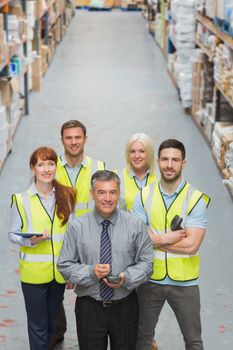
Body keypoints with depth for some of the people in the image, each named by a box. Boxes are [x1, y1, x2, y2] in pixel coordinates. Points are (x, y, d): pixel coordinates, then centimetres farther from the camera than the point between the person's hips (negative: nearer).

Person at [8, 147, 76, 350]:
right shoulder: (21, 200, -7)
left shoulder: (66, 196, 1)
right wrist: (30, 240, -21)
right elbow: (13, 234, 0)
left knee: (51, 323, 16)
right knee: (38, 325, 5)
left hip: (59, 271, 3)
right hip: (34, 272, -3)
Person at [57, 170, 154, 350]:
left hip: (125, 306, 1)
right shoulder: (77, 226, -5)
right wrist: (91, 272, -19)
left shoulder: (136, 225, -2)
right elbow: (64, 265, -2)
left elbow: (146, 262, 0)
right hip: (89, 308, -1)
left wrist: (126, 277, -19)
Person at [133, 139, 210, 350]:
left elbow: (191, 245, -19)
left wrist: (156, 239, -14)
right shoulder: (145, 196, -2)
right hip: (150, 280, 2)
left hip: (184, 282, -2)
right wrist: (169, 238, -19)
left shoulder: (196, 199, -10)